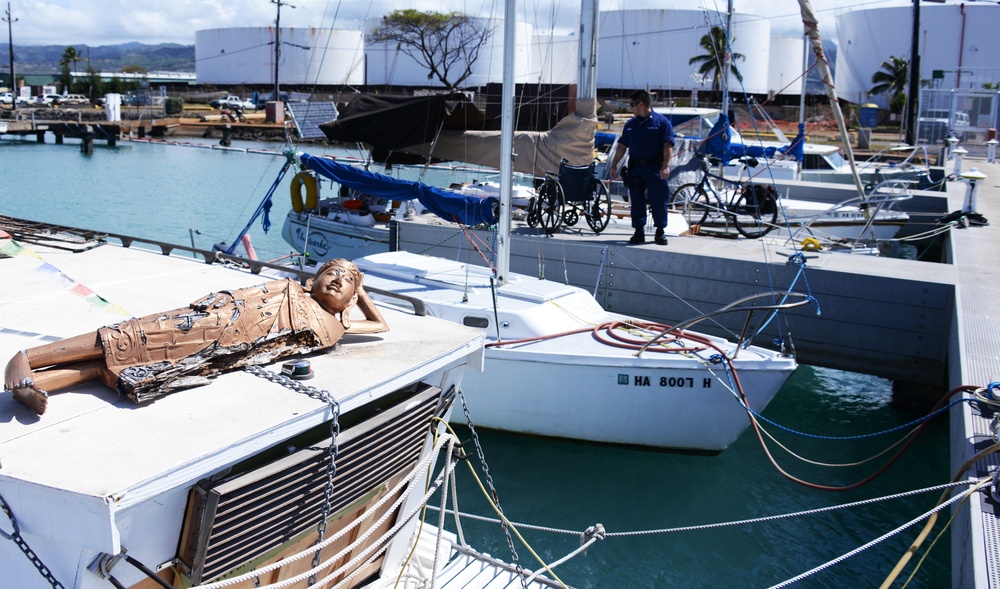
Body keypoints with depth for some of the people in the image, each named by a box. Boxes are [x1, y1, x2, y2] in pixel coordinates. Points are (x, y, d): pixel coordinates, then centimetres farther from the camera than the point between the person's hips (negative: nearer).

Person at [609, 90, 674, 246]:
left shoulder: (661, 121, -2)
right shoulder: (630, 124, 12)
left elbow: (668, 146, -7)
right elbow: (622, 146, 16)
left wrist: (666, 166, -17)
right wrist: (614, 165, 10)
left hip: (655, 168, -4)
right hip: (635, 168, 4)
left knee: (658, 200, -1)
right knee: (636, 201, 6)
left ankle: (660, 232, 10)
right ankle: (639, 231, 14)